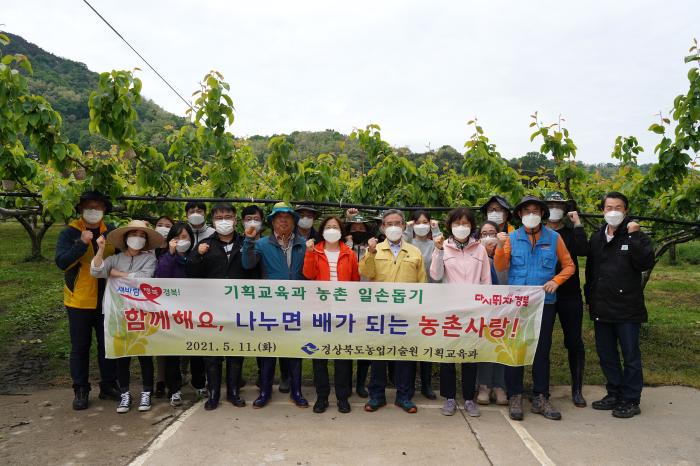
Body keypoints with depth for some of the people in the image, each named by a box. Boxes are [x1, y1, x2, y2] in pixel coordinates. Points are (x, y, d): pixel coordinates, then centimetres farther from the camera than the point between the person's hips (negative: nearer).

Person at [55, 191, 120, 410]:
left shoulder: (111, 232, 4)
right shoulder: (70, 233, -4)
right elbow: (61, 262, -15)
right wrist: (82, 243, -27)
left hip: (106, 299, 2)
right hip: (79, 300, -2)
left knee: (108, 344, 10)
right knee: (80, 347, 8)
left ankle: (108, 386, 24)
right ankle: (80, 390, 21)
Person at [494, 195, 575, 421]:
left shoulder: (554, 238, 3)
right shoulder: (512, 237, 1)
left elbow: (568, 265, 8)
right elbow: (500, 267, -3)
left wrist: (556, 281, -8)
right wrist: (500, 246, -19)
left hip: (545, 303, 1)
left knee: (542, 351, 9)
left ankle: (540, 398, 21)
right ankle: (515, 397, 15)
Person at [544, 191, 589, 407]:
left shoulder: (571, 233, 7)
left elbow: (583, 251, -13)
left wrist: (578, 224, -11)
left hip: (569, 296, 0)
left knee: (574, 342, 3)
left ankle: (577, 389, 17)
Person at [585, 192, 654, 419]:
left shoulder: (636, 236, -3)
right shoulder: (596, 238, 11)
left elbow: (646, 263, -19)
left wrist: (633, 236, -22)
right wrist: (589, 298, 13)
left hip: (627, 308, -5)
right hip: (601, 307, 6)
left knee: (630, 355, 4)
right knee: (606, 354, 14)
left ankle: (631, 400, 16)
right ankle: (614, 394, 28)